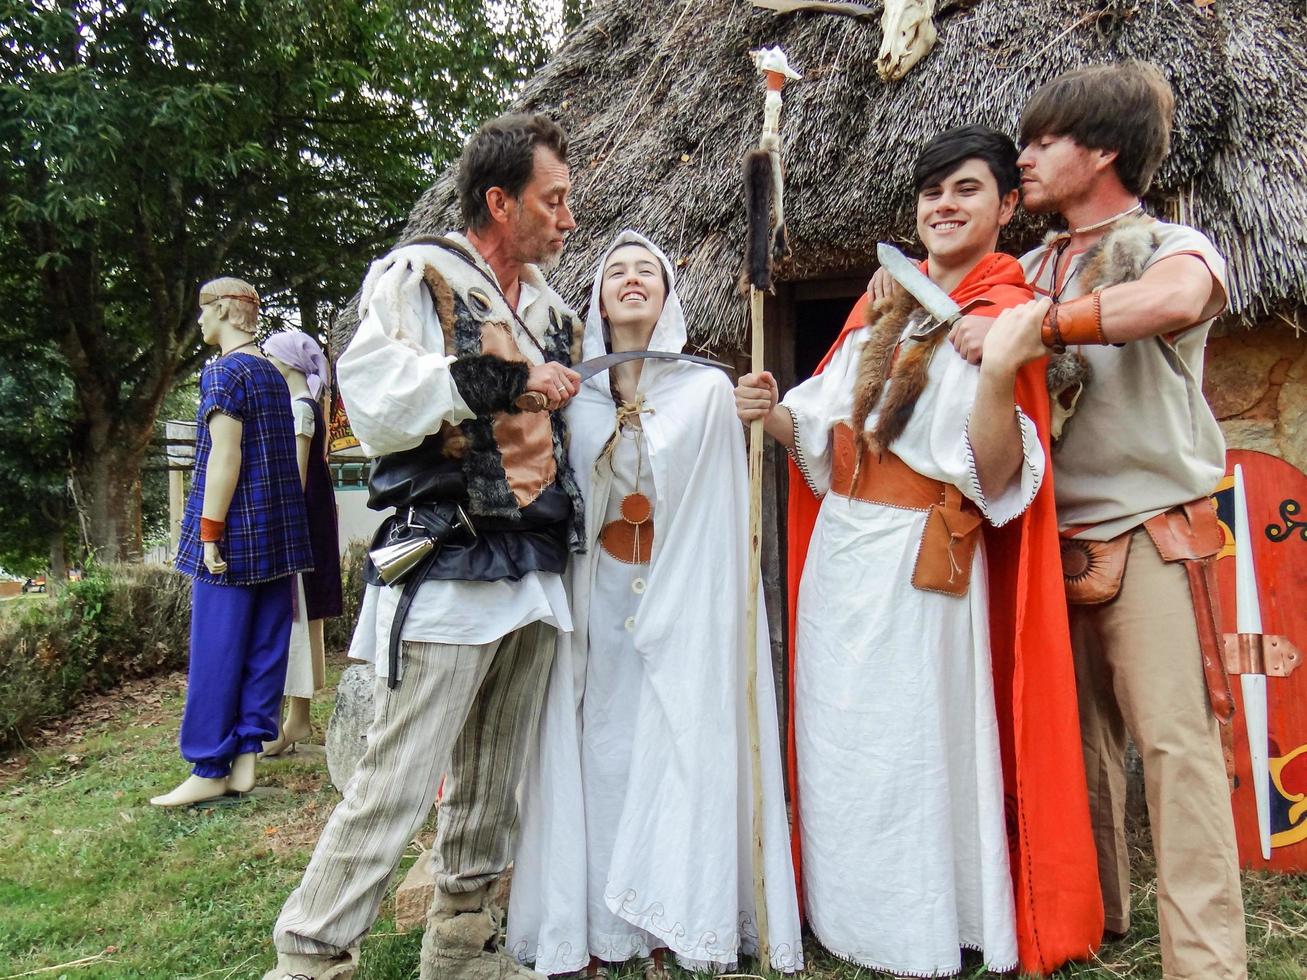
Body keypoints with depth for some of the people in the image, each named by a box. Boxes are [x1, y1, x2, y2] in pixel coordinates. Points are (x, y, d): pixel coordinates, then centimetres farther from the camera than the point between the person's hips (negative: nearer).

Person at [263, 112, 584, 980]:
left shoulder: (550, 305, 18)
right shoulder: (416, 275, -3)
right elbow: (377, 399, -19)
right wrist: (510, 380, -14)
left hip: (537, 570, 8)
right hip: (446, 569, -7)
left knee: (495, 776, 15)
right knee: (400, 776, -5)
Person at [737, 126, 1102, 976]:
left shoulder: (1006, 314, -7)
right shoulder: (882, 305, 11)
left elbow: (995, 478, -18)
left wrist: (999, 375, -32)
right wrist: (772, 413, -5)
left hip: (923, 570, -6)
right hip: (839, 554, 7)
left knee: (915, 752, 4)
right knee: (837, 743, 16)